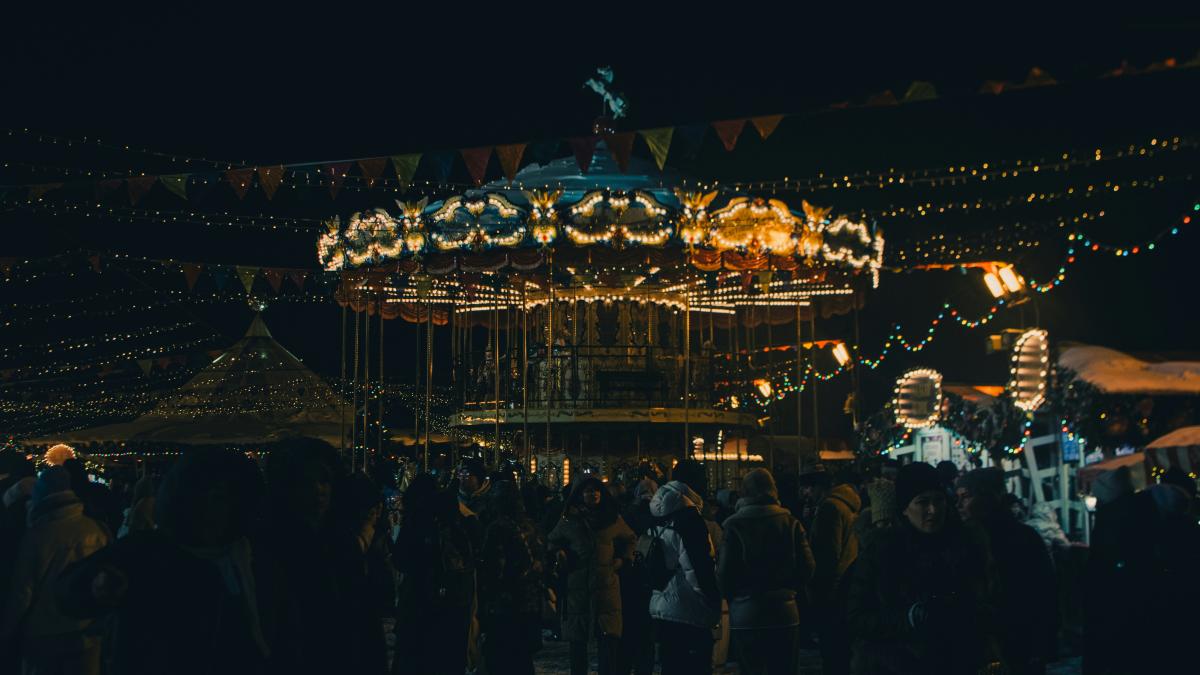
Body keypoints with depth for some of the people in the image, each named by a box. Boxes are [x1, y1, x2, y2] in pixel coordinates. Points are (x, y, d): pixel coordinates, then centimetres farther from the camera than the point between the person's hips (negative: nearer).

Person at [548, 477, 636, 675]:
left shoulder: (613, 519, 11)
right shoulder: (569, 519, 9)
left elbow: (629, 539, 26)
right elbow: (553, 540, 23)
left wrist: (623, 559, 11)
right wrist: (559, 553, 4)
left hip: (606, 584, 0)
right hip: (577, 586, 0)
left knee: (609, 637, -8)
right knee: (577, 639, 4)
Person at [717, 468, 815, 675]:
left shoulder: (734, 526, -7)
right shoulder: (790, 523, -2)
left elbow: (724, 572, -9)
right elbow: (807, 567, -3)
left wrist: (731, 596, 11)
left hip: (745, 614, -2)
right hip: (784, 612, 2)